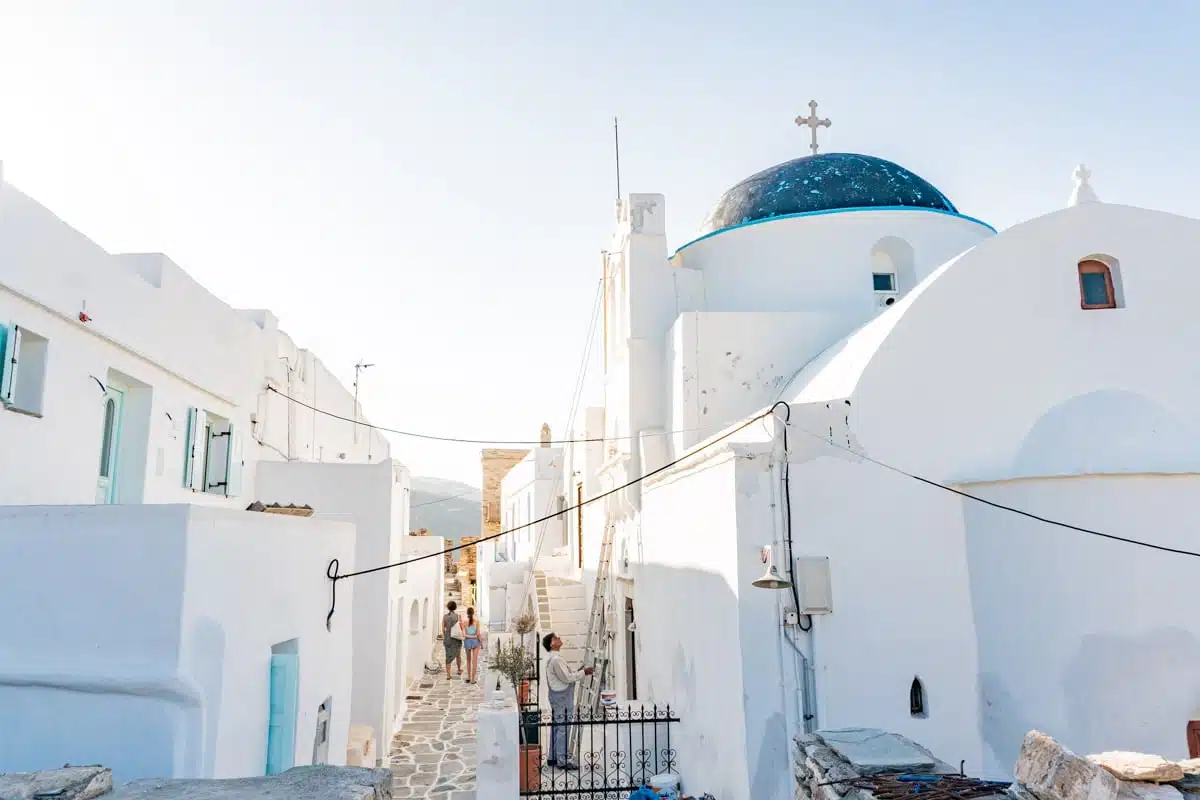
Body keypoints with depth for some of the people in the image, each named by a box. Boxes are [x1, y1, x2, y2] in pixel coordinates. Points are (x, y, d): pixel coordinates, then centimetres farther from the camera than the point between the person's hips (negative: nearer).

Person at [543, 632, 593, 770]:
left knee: (556, 727, 14)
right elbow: (566, 678, -20)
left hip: (557, 696, 10)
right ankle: (562, 761, -3)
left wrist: (578, 672, 10)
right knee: (562, 728, -6)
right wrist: (583, 673, -12)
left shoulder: (553, 658, 14)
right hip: (562, 697, -10)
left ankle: (553, 758, 21)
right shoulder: (556, 659, -19)